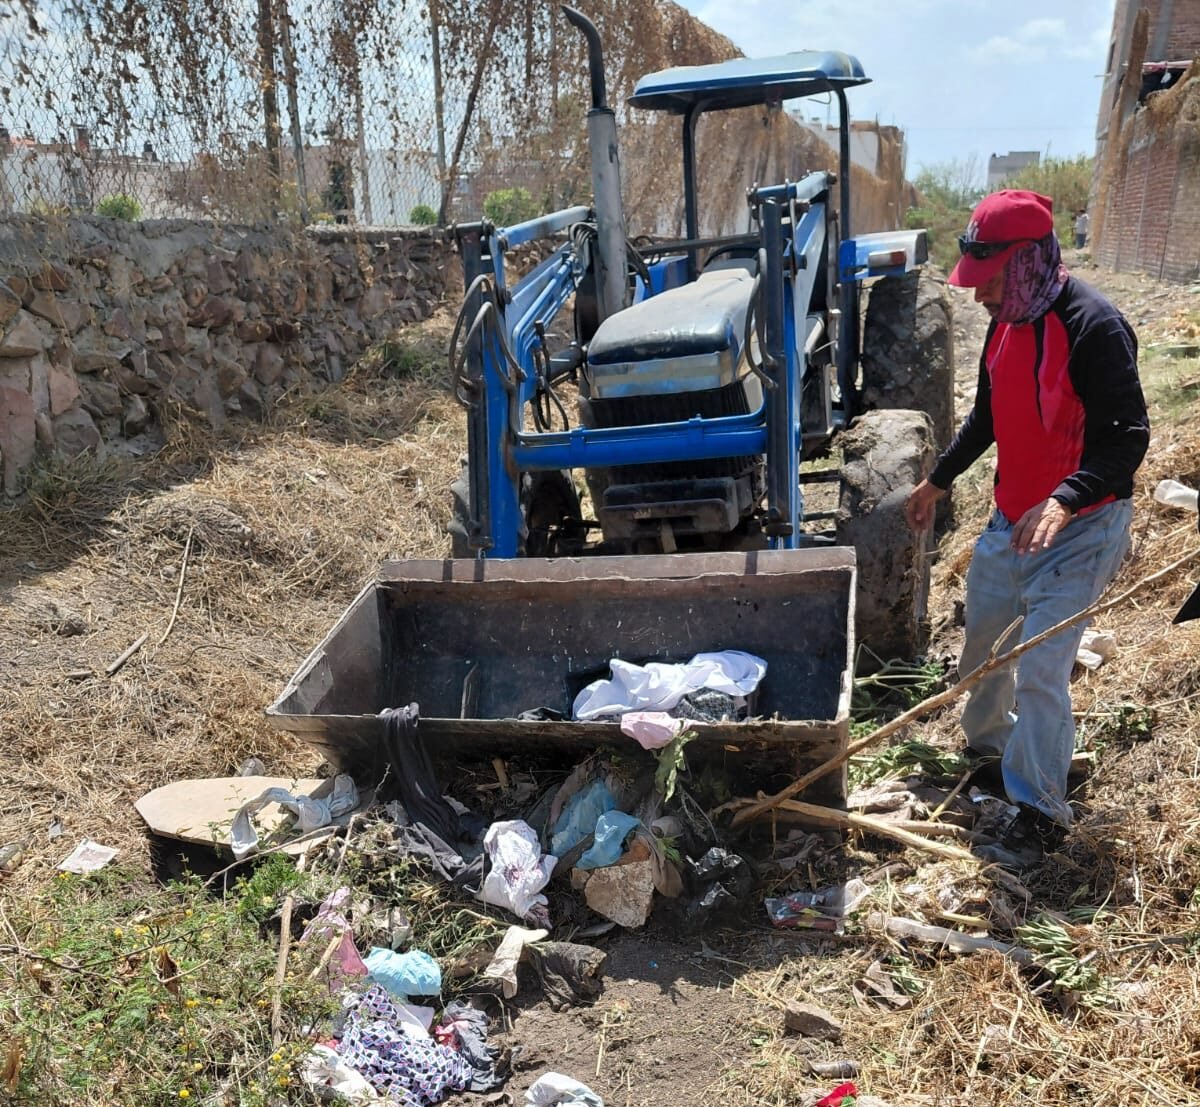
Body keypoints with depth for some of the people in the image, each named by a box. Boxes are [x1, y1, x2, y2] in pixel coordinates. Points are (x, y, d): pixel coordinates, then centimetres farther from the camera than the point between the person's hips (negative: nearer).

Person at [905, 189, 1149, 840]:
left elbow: (1126, 438, -27)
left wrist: (1063, 502, -42)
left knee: (1040, 672, -10)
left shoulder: (1093, 327, -23)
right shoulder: (1007, 322, 5)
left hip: (1079, 529, -8)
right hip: (1012, 519, 8)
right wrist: (938, 481, 23)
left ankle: (1039, 805, 6)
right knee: (981, 640, 21)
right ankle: (987, 739, 46)